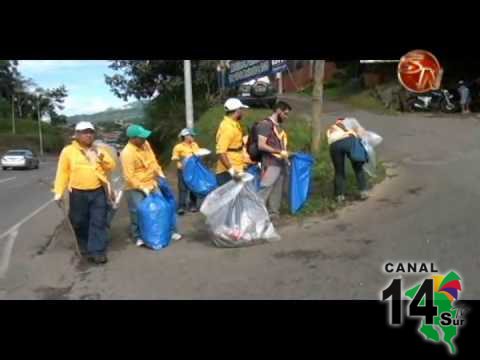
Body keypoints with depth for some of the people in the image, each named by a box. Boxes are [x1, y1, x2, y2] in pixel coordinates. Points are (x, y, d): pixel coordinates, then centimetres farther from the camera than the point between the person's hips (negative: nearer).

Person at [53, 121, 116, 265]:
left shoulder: (98, 151, 11)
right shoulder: (68, 151, -1)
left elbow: (111, 167, 8)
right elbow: (62, 173, -1)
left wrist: (102, 157, -9)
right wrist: (59, 192, -7)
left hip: (98, 192, 2)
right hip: (78, 194, -2)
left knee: (98, 222, -1)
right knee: (80, 223, 9)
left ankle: (98, 251, 3)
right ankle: (85, 249, 29)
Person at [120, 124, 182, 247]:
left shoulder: (145, 144, -2)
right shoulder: (127, 153, -24)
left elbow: (152, 160, 13)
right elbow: (129, 177, -25)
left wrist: (160, 173, 6)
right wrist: (142, 188, -26)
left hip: (150, 184, 7)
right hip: (135, 189, -7)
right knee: (138, 212, -1)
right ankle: (138, 237, 17)